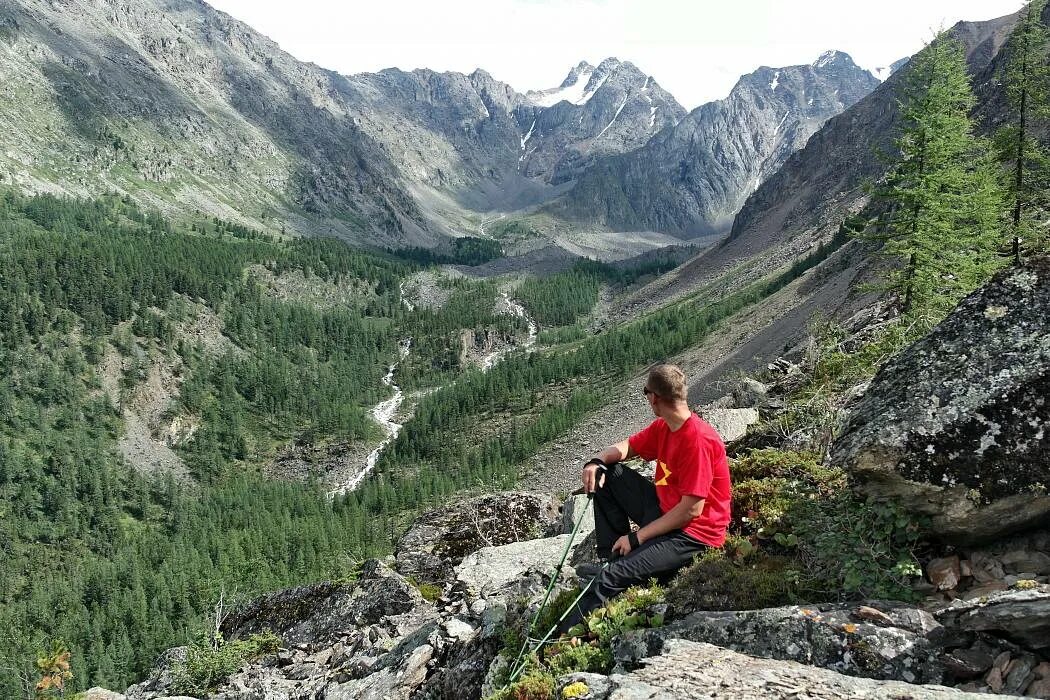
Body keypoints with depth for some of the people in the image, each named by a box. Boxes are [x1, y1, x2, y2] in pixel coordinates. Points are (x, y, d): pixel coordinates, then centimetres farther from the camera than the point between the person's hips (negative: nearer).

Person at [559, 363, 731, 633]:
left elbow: (692, 509, -25)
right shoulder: (663, 427, 3)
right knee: (607, 475, 8)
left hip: (693, 534, -10)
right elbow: (628, 446, 18)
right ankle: (610, 559, 4)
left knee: (609, 579, -26)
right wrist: (597, 460, -6)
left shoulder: (698, 439, -25)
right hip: (665, 510, 10)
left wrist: (637, 537, -19)